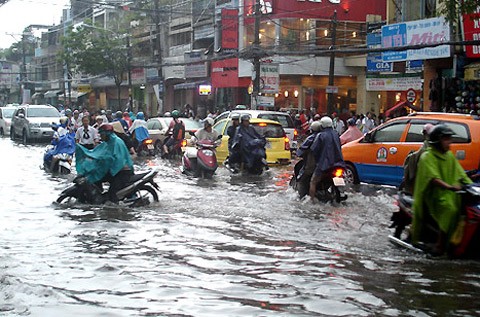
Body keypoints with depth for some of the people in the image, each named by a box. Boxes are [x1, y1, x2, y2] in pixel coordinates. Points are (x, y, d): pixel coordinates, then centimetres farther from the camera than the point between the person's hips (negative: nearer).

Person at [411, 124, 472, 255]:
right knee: (450, 210, -31)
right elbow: (433, 178, -20)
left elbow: (460, 173, 15)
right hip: (435, 194, -7)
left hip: (450, 192, 7)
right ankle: (440, 245, -27)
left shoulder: (449, 155, 18)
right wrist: (449, 186, -36)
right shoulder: (427, 157, -6)